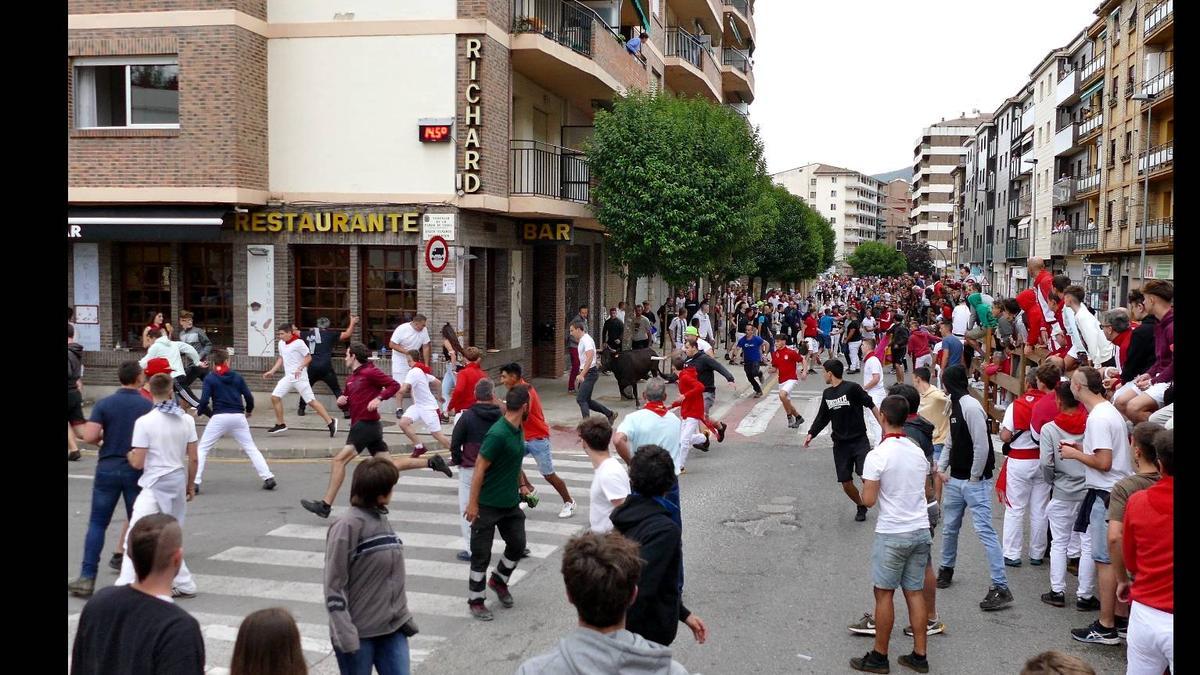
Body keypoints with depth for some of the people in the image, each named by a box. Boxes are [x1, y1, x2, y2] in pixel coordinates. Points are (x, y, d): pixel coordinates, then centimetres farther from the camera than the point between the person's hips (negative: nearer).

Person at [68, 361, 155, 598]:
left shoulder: (104, 404, -3)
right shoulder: (149, 406, -4)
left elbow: (89, 437, -11)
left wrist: (106, 434, 9)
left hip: (108, 469, 1)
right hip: (137, 471, 0)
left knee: (97, 524, 7)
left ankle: (87, 577, 2)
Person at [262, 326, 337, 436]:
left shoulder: (299, 343, -13)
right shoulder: (281, 343, 11)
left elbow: (309, 357, -11)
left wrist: (300, 368, -23)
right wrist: (272, 371, 18)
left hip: (299, 377, -8)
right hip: (288, 377, 8)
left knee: (311, 401, -9)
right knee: (275, 397, 1)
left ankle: (330, 422, -2)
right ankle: (280, 424, 13)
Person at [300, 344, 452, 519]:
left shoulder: (369, 372, -7)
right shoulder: (351, 379, 19)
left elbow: (394, 385, -11)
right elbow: (345, 406, 25)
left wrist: (379, 398, -24)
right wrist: (341, 401, 3)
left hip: (367, 424, -10)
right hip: (361, 425, 10)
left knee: (338, 460, -12)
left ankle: (325, 505, -12)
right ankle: (431, 461, 10)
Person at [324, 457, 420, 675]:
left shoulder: (383, 521, 6)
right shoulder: (348, 526, -16)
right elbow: (334, 585, -15)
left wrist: (405, 616, 13)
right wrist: (344, 632, -18)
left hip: (393, 627, 6)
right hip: (359, 631, -6)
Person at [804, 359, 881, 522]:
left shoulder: (852, 388, -12)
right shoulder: (827, 394, 8)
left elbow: (871, 405, -10)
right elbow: (823, 417, 16)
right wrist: (811, 434, 6)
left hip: (859, 441, -5)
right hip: (840, 443, 6)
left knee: (866, 476, -21)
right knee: (846, 483, 5)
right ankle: (861, 507, 30)